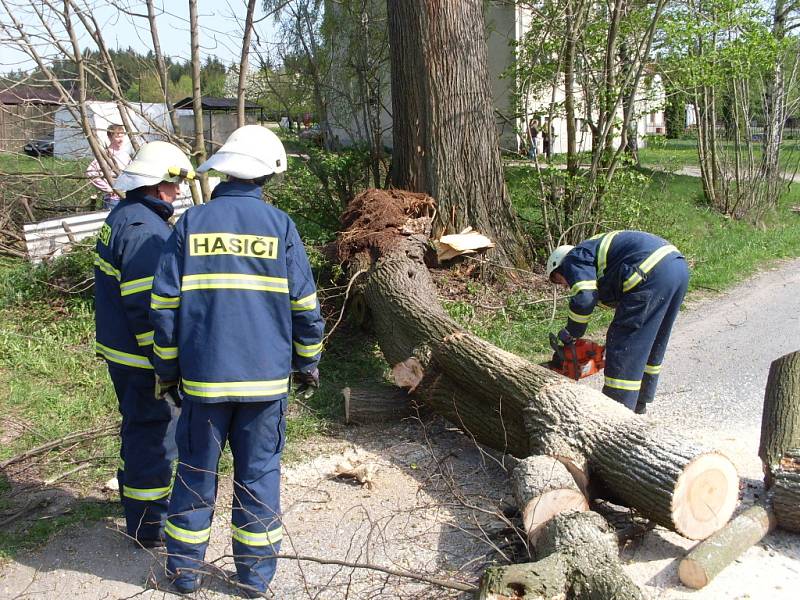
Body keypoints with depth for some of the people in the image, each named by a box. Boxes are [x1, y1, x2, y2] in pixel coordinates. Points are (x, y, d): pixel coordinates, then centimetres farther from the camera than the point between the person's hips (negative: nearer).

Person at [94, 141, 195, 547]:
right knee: (155, 434, 2)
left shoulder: (121, 217, 11)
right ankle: (149, 525, 15)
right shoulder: (145, 228, -23)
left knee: (139, 427, 25)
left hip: (120, 348, 10)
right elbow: (147, 304, -26)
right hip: (143, 357, -10)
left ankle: (135, 495, 43)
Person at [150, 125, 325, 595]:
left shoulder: (191, 223, -1)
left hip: (204, 376, 1)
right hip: (266, 378, 0)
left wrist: (168, 370, 11)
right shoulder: (280, 224, -3)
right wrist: (308, 362, 12)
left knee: (197, 470, 15)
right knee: (259, 471, 12)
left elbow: (165, 305, 0)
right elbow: (305, 305, -1)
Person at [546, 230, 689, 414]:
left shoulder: (574, 258, 7)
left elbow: (583, 298, -10)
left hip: (654, 273, -10)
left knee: (624, 348, -1)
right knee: (652, 344, 23)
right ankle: (639, 403, 36)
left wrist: (571, 333, 6)